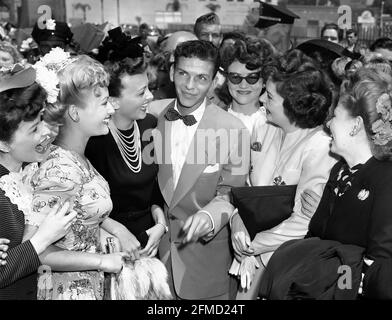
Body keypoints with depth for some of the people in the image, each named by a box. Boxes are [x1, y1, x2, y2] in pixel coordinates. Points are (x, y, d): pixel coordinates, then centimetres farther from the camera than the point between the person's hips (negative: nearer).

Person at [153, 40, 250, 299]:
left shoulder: (234, 130, -15)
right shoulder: (154, 118, -3)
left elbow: (229, 196, -10)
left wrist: (209, 217, -27)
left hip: (206, 254, -2)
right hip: (157, 246, 3)